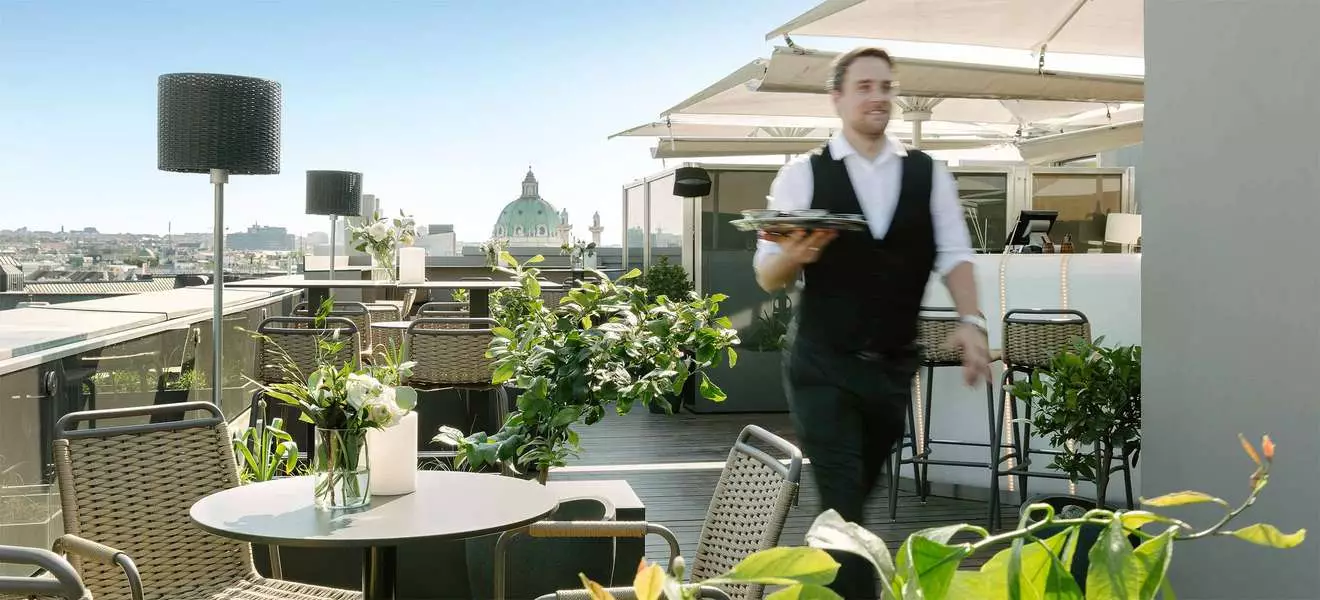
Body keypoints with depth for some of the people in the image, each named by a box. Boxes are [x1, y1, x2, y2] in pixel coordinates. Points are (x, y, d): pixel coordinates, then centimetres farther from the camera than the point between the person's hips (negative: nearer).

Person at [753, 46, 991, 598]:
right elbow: (767, 277, -5)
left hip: (897, 366, 4)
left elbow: (954, 256, 1)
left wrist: (971, 320, -17)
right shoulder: (802, 174, -4)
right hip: (823, 367, -3)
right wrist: (793, 255, -28)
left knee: (858, 496, 19)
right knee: (842, 501, -7)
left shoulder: (929, 174, 5)